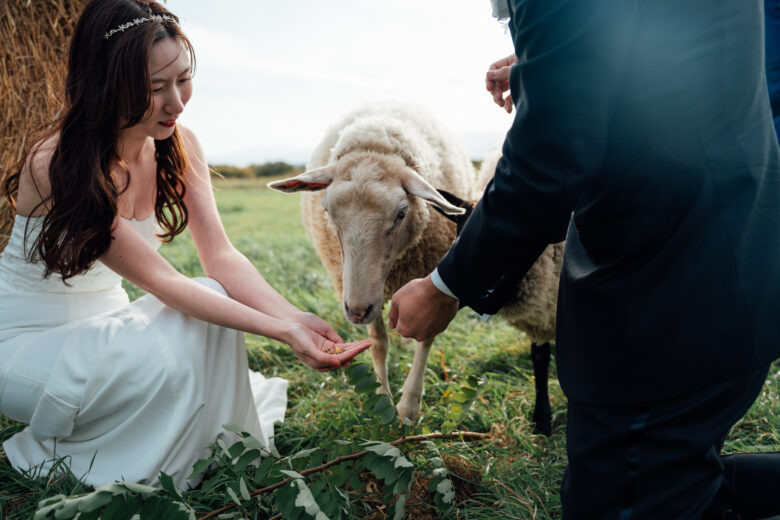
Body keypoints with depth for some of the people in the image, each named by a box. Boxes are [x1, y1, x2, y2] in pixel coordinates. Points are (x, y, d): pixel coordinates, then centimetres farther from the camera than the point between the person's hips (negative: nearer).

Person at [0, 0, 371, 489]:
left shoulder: (180, 146, -8)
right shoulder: (57, 167, -28)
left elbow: (220, 256, -12)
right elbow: (157, 279, -29)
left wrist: (293, 316, -31)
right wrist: (283, 332, -36)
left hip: (104, 321, 6)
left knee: (214, 308, -22)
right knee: (158, 361, -32)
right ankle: (50, 463, -4)